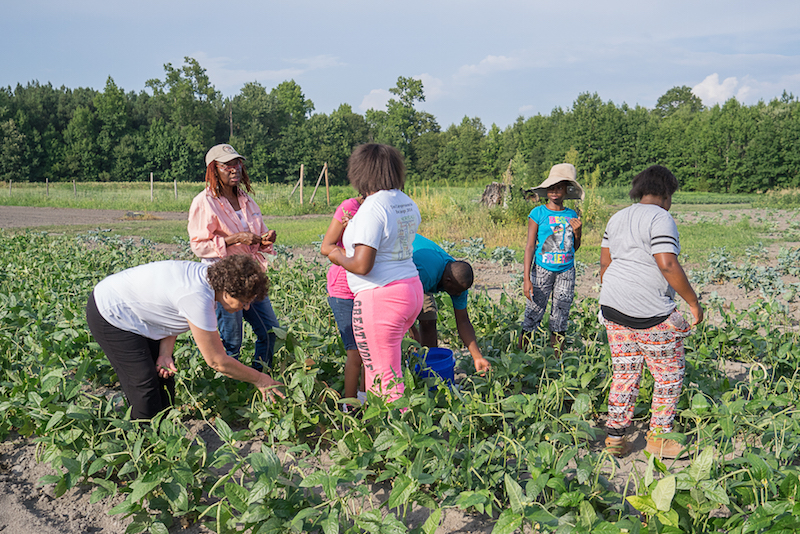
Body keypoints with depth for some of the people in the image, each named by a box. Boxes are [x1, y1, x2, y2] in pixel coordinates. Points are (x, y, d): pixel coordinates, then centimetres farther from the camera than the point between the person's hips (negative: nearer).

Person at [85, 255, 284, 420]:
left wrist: (165, 354, -11)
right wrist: (259, 379, -18)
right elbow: (217, 361, -28)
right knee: (144, 385, -9)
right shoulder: (198, 298, -36)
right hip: (110, 315, -9)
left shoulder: (209, 276, -10)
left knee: (163, 374, 11)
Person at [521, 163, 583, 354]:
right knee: (533, 314, -2)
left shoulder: (571, 215, 6)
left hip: (566, 272, 3)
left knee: (561, 317, 9)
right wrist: (526, 278, -12)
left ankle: (558, 357, 19)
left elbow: (574, 248, 16)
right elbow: (530, 246, -6)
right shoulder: (538, 213, -4)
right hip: (542, 271, -3)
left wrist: (577, 232, -5)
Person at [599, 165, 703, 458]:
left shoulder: (617, 218, 11)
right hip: (650, 313, -7)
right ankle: (657, 438, 18)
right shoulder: (660, 218, -12)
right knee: (670, 374, 10)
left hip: (614, 306, 8)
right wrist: (694, 302, -13)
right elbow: (668, 265, -21)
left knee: (624, 373, 15)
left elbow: (605, 263, 14)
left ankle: (615, 437, 18)